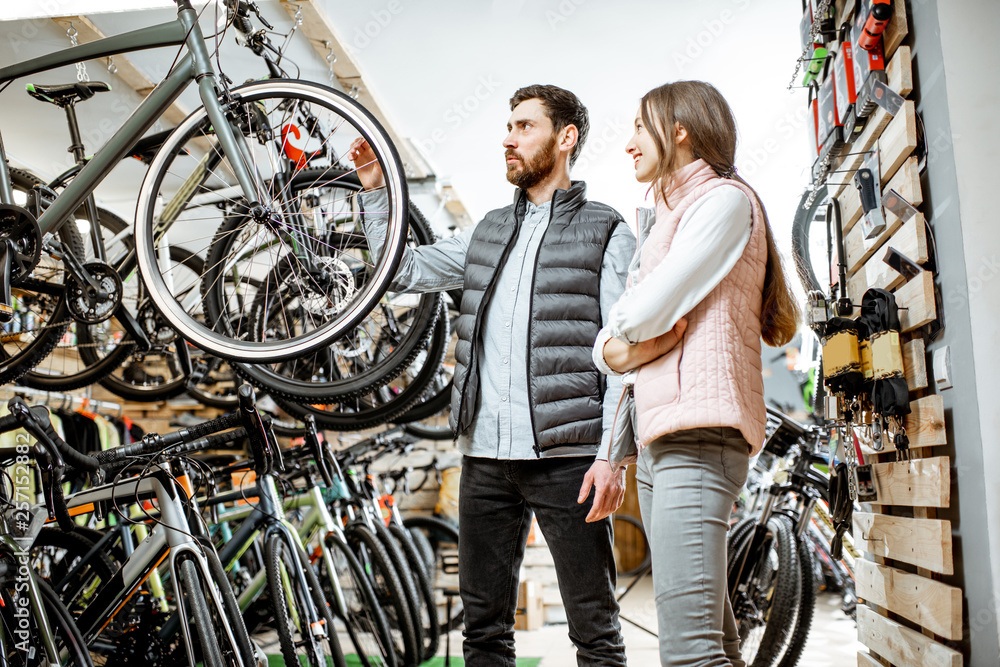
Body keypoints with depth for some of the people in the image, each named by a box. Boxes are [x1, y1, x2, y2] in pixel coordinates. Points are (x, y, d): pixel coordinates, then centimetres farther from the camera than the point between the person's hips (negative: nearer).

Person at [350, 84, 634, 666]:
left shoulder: (607, 234, 2)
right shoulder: (488, 233, 19)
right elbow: (406, 269, 23)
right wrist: (375, 189, 13)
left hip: (565, 458, -5)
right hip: (485, 456, 5)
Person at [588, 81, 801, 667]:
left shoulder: (723, 199, -2)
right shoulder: (668, 218, 26)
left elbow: (646, 311, -14)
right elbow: (608, 340, 20)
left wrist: (622, 334, 9)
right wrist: (615, 349, -3)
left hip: (699, 433, -10)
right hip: (660, 439, 10)